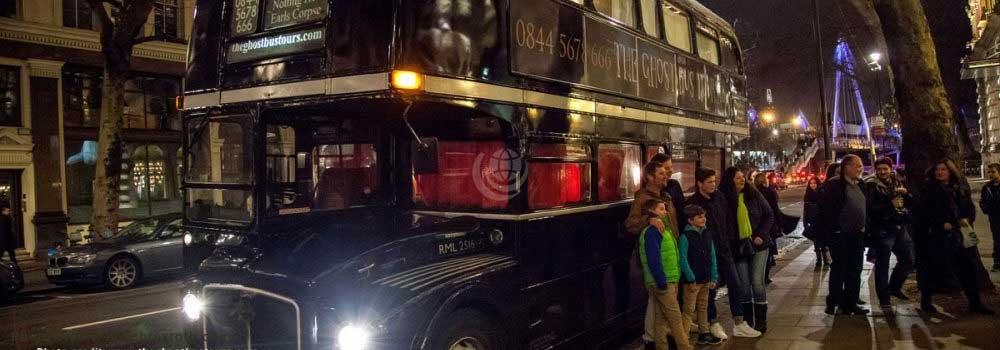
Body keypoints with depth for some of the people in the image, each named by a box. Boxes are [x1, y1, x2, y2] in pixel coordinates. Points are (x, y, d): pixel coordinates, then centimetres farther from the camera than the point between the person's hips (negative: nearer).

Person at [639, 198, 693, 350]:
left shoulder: (659, 230, 17)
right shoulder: (652, 232, -15)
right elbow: (653, 260, -21)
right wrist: (662, 281, -22)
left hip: (666, 281, 10)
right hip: (663, 282, -10)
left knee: (660, 319, 11)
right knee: (676, 318, -5)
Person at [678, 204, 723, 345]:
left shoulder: (707, 234, 7)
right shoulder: (685, 236, -13)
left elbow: (712, 257, 8)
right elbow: (683, 259, -16)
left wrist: (713, 278, 3)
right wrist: (691, 279, -17)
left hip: (705, 279, 7)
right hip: (692, 280, -7)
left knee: (703, 307, 18)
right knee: (689, 309, -3)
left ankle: (704, 334, 30)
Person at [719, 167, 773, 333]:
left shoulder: (753, 194, -2)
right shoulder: (724, 199, -6)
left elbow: (769, 215, 3)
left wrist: (761, 235, -7)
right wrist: (730, 243, -10)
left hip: (758, 245, 0)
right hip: (739, 248, 0)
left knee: (757, 283, -3)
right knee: (743, 285, 6)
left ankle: (761, 322, 7)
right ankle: (747, 322, 18)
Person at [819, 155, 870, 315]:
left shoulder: (860, 185, 13)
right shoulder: (834, 184, -11)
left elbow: (866, 207, 19)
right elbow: (826, 209, -15)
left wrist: (866, 228, 12)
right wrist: (831, 230, -17)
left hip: (858, 234, 7)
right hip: (841, 235, -7)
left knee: (855, 271, 11)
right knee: (839, 270, 1)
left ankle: (851, 303, 20)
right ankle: (833, 303, 12)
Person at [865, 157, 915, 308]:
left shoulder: (897, 183, 14)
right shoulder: (872, 186, -6)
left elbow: (911, 203, 13)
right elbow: (870, 207, -16)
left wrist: (905, 193, -6)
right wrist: (891, 204, -19)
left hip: (900, 228, 7)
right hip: (882, 230, -7)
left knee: (908, 260, 12)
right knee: (882, 264, -2)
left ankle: (894, 287, 31)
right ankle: (884, 298, 6)